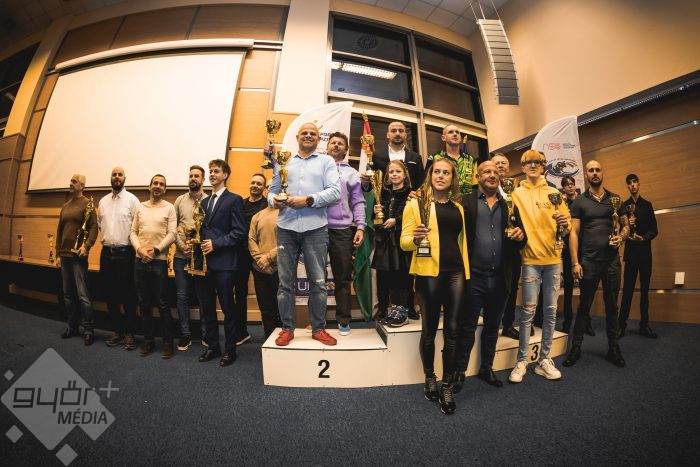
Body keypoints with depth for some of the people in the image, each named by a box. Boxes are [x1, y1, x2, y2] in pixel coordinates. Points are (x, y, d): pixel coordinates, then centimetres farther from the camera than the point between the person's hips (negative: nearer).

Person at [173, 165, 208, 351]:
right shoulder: (180, 200, 10)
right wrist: (181, 245, -7)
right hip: (181, 255, 3)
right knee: (182, 296, 7)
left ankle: (205, 333, 20)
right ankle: (185, 334, 19)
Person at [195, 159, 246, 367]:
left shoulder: (234, 200, -2)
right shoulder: (204, 202, 19)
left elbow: (239, 232, -10)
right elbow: (202, 228, 21)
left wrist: (216, 244, -16)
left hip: (223, 263, -7)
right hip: (203, 261, 7)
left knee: (228, 308, 2)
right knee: (207, 308, 13)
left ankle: (230, 349, 15)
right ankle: (212, 346, 27)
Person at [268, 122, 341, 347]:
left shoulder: (326, 161, 10)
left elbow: (335, 191, -3)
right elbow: (272, 189, 17)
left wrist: (308, 200, -15)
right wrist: (273, 200, -6)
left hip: (315, 228, -2)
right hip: (286, 227, 2)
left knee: (318, 281, 4)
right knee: (286, 282, 6)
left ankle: (319, 329, 18)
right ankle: (287, 329, 20)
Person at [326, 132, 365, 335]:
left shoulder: (351, 173, 13)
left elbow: (358, 203, 7)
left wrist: (360, 227, -2)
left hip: (342, 230, 0)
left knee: (343, 277, 5)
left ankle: (343, 320, 16)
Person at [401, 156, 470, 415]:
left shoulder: (458, 206, 16)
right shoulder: (416, 202, 1)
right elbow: (404, 241, -3)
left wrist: (466, 270, 13)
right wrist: (415, 239, -25)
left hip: (455, 272, 4)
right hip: (429, 271, -4)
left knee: (452, 330, 7)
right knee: (429, 329, 8)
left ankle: (447, 386, 21)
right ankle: (429, 379, 29)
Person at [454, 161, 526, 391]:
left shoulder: (509, 205, 13)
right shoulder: (466, 203, -1)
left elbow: (520, 239, 11)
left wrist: (520, 235, -9)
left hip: (500, 278, 5)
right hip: (474, 277, -4)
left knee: (492, 327, 18)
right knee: (467, 327, 7)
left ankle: (487, 368, 36)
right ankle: (460, 371, 23)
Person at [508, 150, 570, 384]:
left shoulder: (553, 193, 12)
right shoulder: (517, 193, 6)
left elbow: (565, 222, 12)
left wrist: (564, 225, -10)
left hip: (553, 257, 3)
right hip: (530, 258, -3)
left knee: (550, 311, 6)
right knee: (529, 310, -3)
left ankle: (544, 359, 18)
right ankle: (522, 361, 7)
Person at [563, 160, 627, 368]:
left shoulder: (615, 199, 10)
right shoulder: (579, 201, 1)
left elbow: (625, 225, 15)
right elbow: (574, 233, -4)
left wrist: (621, 236, -10)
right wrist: (575, 262, -10)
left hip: (612, 260, 3)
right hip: (589, 261, -2)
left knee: (612, 305, 10)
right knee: (584, 305, 4)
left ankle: (613, 348, 24)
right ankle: (576, 347, 14)